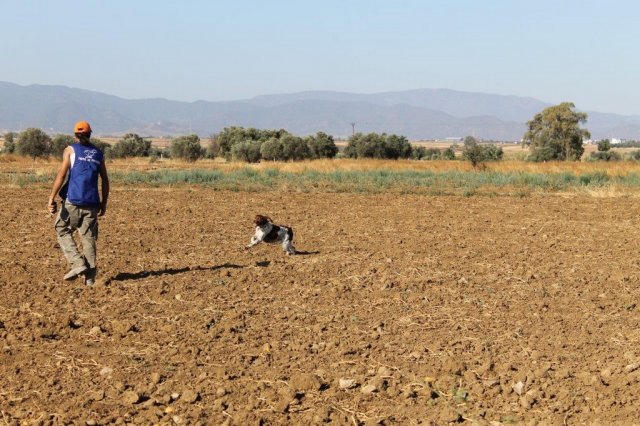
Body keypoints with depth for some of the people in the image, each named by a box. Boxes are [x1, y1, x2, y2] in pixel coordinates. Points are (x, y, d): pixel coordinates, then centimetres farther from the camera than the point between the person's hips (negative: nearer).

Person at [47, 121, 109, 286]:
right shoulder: (98, 153, 13)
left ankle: (77, 264, -3)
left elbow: (62, 174, -8)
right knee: (89, 237, 7)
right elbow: (105, 181, 13)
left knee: (63, 231, 12)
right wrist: (104, 203, 21)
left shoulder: (71, 149, 2)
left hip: (72, 200, -3)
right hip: (92, 202, 3)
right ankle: (90, 276, 5)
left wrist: (52, 198, -8)